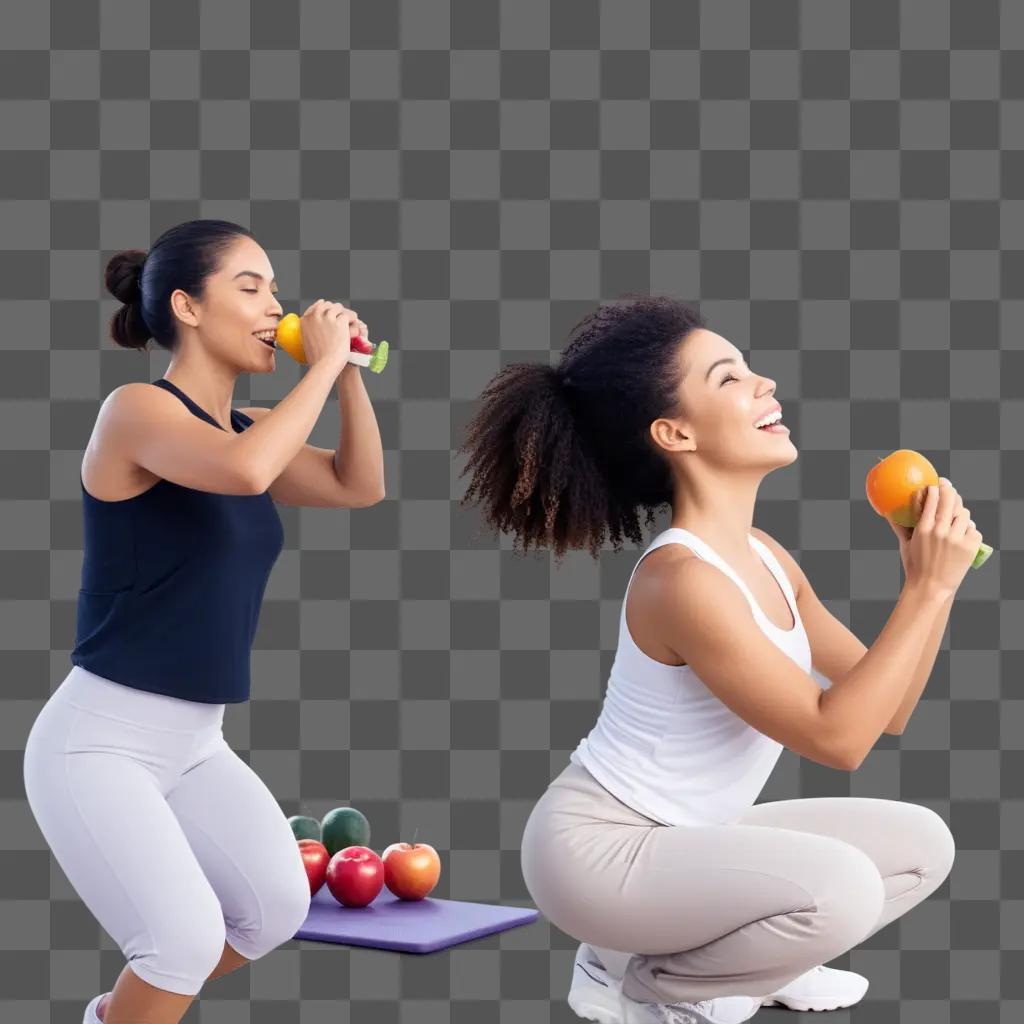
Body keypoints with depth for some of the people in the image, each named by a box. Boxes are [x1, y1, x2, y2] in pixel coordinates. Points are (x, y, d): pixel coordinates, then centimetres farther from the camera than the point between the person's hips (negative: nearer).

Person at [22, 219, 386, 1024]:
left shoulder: (245, 427, 7)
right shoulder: (136, 410, -16)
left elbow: (361, 487, 10)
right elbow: (244, 471, -34)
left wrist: (347, 371, -1)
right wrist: (321, 363, -22)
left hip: (195, 743, 8)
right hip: (99, 741, -8)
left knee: (277, 907, -1)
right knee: (188, 937, -18)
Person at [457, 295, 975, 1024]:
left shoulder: (765, 557, 2)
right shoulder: (683, 579, -25)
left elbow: (886, 710, 6)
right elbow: (837, 737, -26)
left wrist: (935, 579, -5)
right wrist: (928, 587, -23)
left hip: (679, 842, 9)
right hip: (598, 849, -9)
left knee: (920, 845, 7)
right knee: (838, 887, -28)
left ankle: (737, 957, 16)